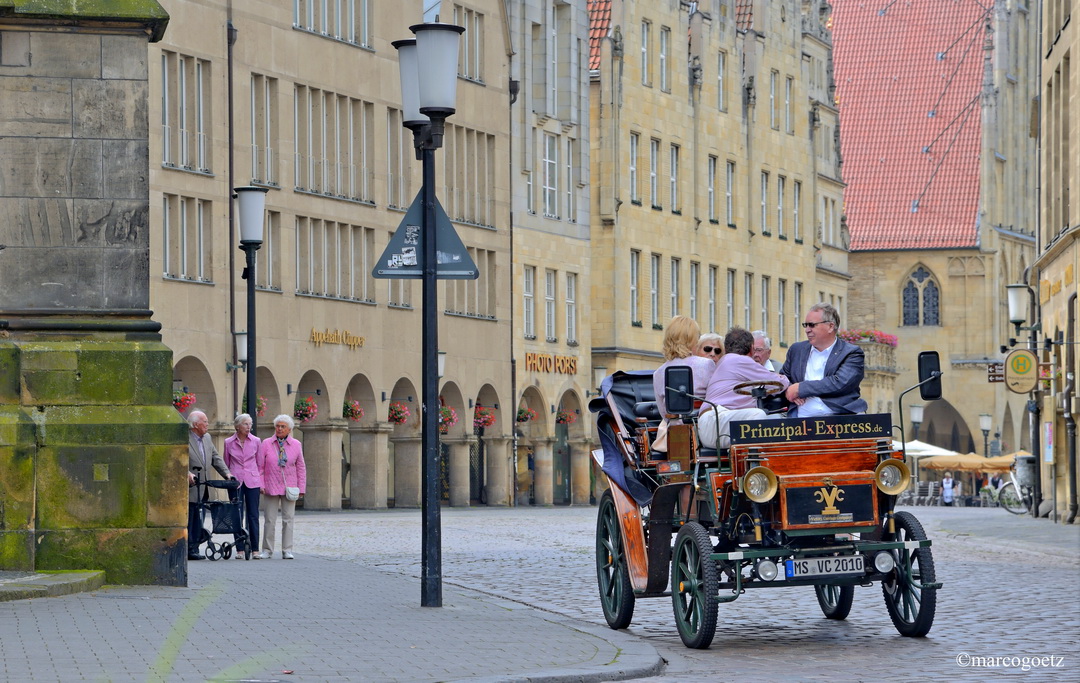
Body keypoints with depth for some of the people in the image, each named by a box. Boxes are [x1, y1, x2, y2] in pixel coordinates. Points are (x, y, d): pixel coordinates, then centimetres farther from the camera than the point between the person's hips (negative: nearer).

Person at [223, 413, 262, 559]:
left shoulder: (255, 441, 4)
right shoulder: (229, 442, 3)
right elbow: (226, 464, 12)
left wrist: (261, 482, 7)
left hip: (252, 481, 0)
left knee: (253, 516, -1)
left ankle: (254, 549, 3)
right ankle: (240, 549, 3)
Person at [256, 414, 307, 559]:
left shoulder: (296, 445, 5)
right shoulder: (266, 444, 2)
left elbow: (301, 468, 8)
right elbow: (259, 466, 4)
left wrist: (301, 488, 3)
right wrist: (260, 485, -5)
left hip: (289, 488, 1)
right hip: (271, 488, -1)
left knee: (288, 519, 0)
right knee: (269, 520, 1)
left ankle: (287, 550, 4)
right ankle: (267, 550, 8)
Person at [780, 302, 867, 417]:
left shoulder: (852, 353, 4)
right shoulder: (797, 349, 20)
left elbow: (839, 383, -11)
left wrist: (800, 388, -10)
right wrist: (788, 391, 0)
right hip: (801, 418, 4)